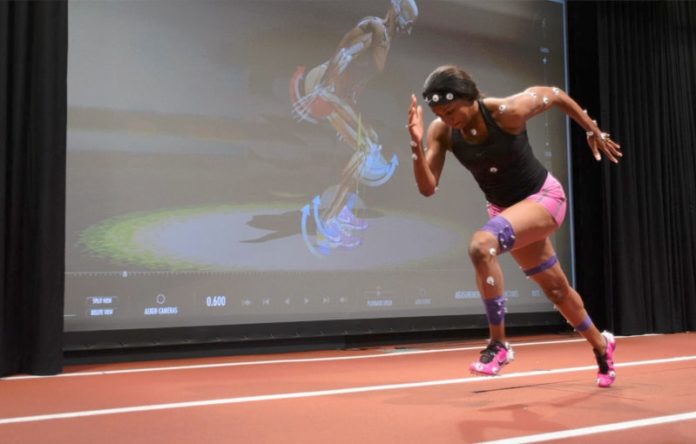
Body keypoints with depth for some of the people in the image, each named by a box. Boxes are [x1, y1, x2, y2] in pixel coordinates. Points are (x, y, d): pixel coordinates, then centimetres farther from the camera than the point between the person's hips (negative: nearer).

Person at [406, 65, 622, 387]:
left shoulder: (509, 111, -26)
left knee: (481, 245, -33)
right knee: (557, 289, 18)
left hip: (543, 197, -6)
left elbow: (556, 95, -8)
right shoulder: (441, 131, -14)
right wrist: (417, 143, -33)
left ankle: (498, 344, -18)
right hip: (505, 207, 6)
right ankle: (602, 347, 45)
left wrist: (594, 132, 1)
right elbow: (427, 188, -18)